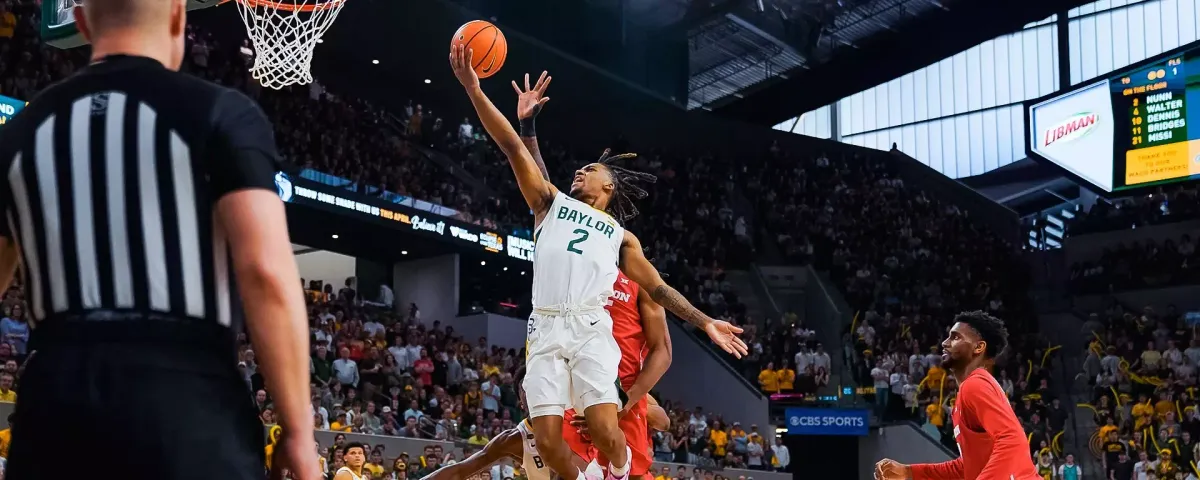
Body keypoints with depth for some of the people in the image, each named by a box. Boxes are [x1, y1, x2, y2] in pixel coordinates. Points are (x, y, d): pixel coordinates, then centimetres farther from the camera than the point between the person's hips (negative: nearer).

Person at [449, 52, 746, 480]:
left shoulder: (621, 236, 22)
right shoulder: (552, 202, 20)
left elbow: (658, 288, 23)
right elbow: (513, 148, 10)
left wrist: (706, 322, 12)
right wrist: (473, 89, 0)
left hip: (590, 329, -1)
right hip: (546, 331, 1)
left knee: (604, 430, -18)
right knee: (547, 439, -10)